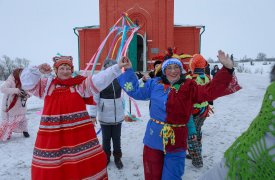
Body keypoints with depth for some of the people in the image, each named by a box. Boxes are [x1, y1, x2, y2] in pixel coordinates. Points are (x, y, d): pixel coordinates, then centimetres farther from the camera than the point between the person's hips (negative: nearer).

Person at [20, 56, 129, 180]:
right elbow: (27, 81, 6)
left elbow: (99, 80, -6)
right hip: (53, 134, 1)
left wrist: (117, 68, -14)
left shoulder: (80, 84, 4)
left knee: (88, 163, 7)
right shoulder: (47, 85, 11)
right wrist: (38, 71, -12)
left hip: (79, 132, -1)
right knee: (50, 169, 12)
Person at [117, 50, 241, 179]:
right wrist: (128, 70, 13)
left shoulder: (189, 88, -3)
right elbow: (136, 92, 15)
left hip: (176, 142, -2)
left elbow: (211, 90, -14)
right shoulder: (154, 84, 5)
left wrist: (227, 69, -23)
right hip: (153, 139, 3)